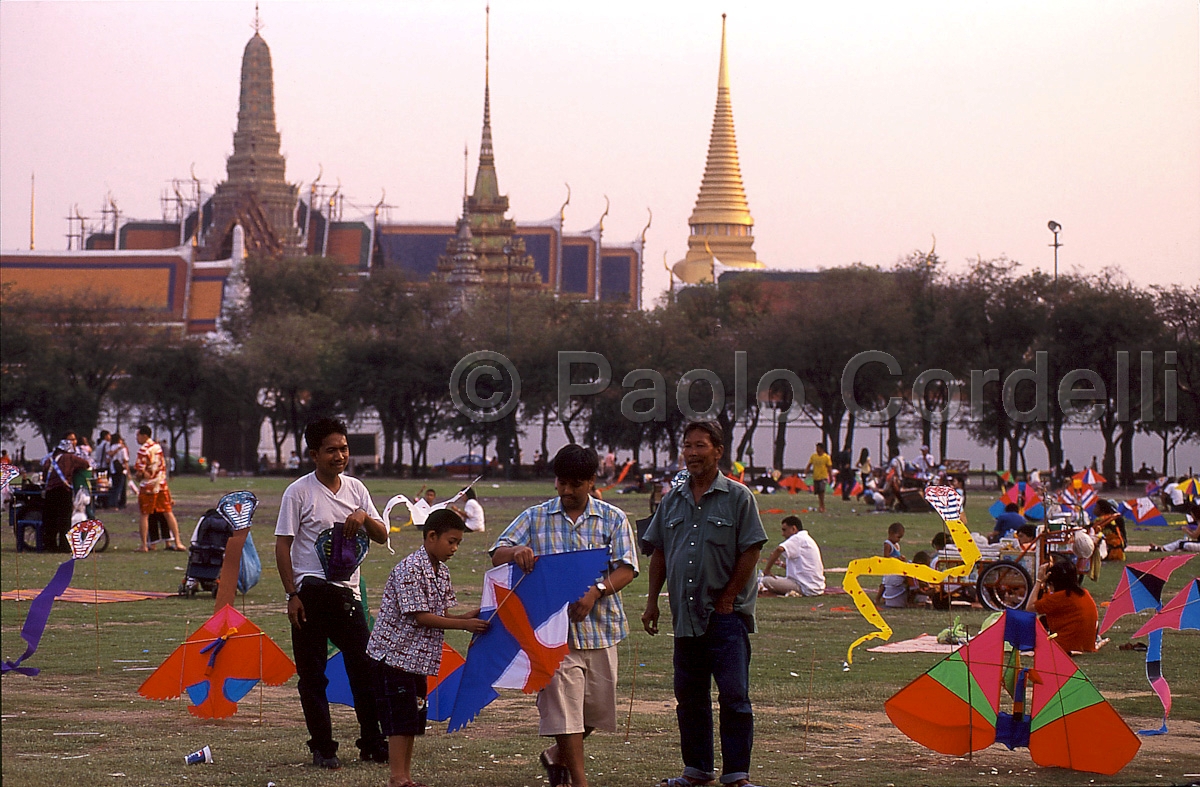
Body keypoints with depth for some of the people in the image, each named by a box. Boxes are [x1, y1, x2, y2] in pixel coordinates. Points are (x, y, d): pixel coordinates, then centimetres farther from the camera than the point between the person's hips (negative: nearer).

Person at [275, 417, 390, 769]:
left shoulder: (355, 488, 10)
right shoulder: (299, 492, -4)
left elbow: (382, 537, 12)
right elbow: (282, 545, -5)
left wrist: (364, 517, -10)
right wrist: (292, 595, -12)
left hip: (347, 591, 4)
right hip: (311, 592, -4)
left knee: (365, 668, 2)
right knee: (312, 674, 2)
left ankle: (372, 743, 13)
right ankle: (322, 748, 9)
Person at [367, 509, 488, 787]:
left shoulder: (441, 572, 10)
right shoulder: (409, 569, -19)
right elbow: (420, 617, -22)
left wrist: (468, 616, -7)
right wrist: (464, 624, -21)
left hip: (419, 658, 9)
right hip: (394, 656, -9)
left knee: (413, 720, 11)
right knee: (400, 720, -7)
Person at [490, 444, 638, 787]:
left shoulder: (613, 519, 6)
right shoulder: (535, 518, 7)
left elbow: (626, 568, -3)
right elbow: (497, 554, 3)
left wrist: (595, 592, -22)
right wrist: (517, 551, -23)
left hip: (600, 626, 2)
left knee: (597, 705, 10)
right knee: (564, 705, -8)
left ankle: (556, 757, 35)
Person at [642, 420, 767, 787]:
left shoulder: (738, 497, -3)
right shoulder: (673, 499, 12)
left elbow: (750, 551, -5)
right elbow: (659, 553, 17)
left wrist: (727, 599, -9)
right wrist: (652, 602, 10)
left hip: (726, 615, -5)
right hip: (685, 615, 5)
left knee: (733, 695, -7)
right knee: (689, 696, 10)